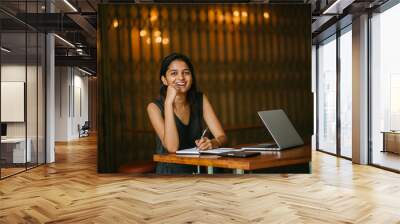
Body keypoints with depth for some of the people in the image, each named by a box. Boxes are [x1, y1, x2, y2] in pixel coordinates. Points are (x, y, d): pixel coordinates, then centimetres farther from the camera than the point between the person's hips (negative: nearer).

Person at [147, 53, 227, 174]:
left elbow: (222, 136, -4)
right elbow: (172, 148, -22)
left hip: (197, 169, 3)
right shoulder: (155, 107, -9)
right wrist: (169, 102, -26)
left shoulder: (200, 99, 2)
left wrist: (212, 143, -27)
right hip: (170, 171, -3)